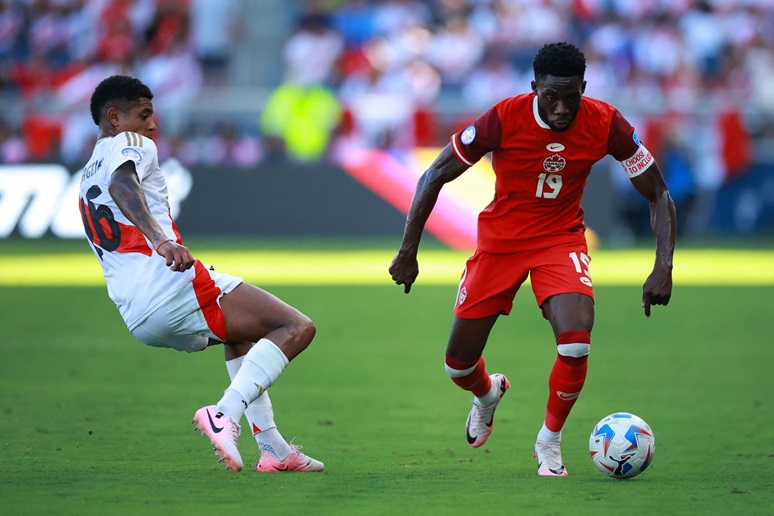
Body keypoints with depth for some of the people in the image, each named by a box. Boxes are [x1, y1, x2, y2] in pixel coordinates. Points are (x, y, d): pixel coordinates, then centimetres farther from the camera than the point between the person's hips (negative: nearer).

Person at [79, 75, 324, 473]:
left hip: (136, 317, 9)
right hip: (172, 286, -9)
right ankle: (225, 415, -27)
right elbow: (122, 186, -21)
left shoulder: (86, 181, 29)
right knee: (296, 328, -9)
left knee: (242, 330, 36)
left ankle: (272, 448, 26)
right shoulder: (131, 144, 3)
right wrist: (161, 241, -37)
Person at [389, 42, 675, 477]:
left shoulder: (604, 123, -20)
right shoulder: (504, 118, -24)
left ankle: (550, 441, 2)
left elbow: (659, 195, -9)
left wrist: (664, 268, -19)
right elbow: (435, 176, -11)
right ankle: (488, 393, 44)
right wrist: (408, 252, -11)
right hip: (500, 238, 0)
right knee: (459, 362, 4)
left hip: (561, 238, 0)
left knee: (576, 343, -25)